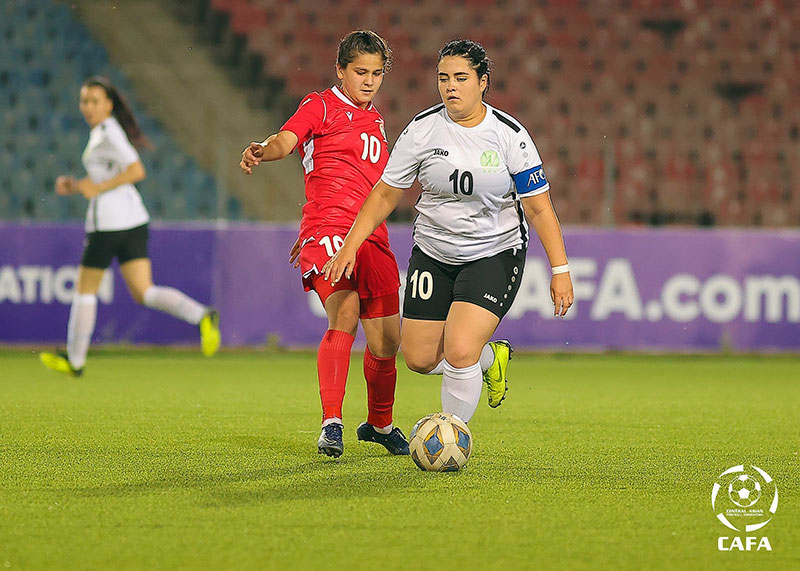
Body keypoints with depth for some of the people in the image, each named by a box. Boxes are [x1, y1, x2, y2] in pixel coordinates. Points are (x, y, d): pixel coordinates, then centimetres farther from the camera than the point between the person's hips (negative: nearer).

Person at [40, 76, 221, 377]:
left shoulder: (108, 132, -12)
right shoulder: (101, 132, 17)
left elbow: (136, 171, -23)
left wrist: (98, 188, -19)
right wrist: (74, 185, 14)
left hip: (107, 221, -9)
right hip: (134, 218, 9)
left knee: (84, 289, 8)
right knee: (143, 292, 1)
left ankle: (75, 359, 19)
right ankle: (202, 315, -19)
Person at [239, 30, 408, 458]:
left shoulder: (375, 121, 23)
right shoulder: (321, 106, 3)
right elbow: (286, 141, -15)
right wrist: (261, 150, -39)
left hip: (372, 238, 7)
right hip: (328, 232, -7)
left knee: (387, 343, 8)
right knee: (344, 318, -27)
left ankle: (380, 424, 30)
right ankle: (331, 425, -26)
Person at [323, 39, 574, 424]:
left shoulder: (510, 135, -11)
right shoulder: (422, 130, -7)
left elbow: (539, 208, -8)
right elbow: (385, 194, 2)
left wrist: (560, 270, -12)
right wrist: (350, 245, -4)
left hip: (495, 253, -3)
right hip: (433, 254, 3)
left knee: (459, 352, -19)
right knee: (419, 358, 3)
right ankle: (490, 358, 33)